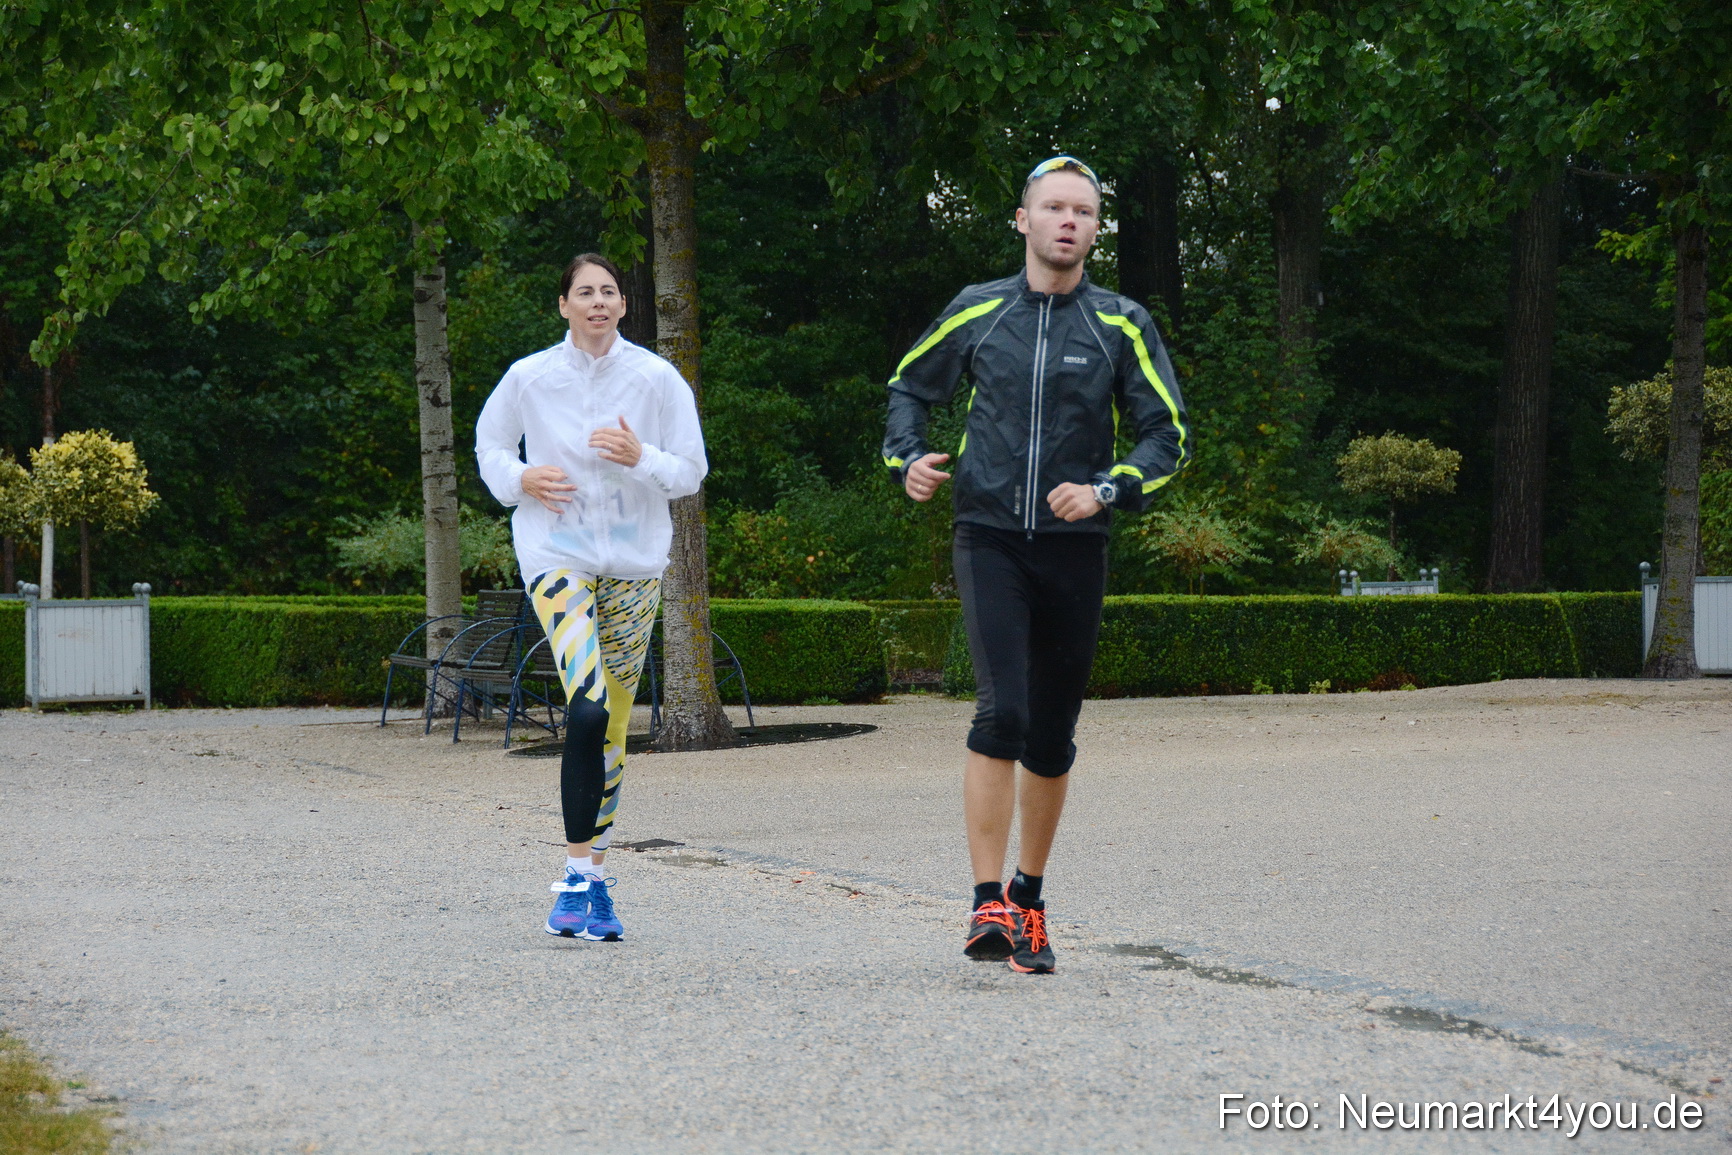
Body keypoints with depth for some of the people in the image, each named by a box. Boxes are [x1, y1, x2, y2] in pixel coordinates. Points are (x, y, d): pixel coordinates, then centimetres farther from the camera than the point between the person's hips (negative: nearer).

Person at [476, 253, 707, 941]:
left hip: (635, 563, 2)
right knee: (588, 708, -22)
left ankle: (592, 882, 18)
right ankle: (578, 876, -16)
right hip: (557, 556, -2)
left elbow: (692, 472, 2)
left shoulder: (657, 379, -1)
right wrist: (519, 479, -4)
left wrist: (641, 459, -17)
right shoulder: (529, 378, -1)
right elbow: (488, 441, 16)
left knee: (614, 727, 6)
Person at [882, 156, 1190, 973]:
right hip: (990, 538, -1)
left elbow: (1168, 436, 4)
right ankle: (988, 905, -18)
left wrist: (1107, 490, -12)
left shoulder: (1121, 325, 3)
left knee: (1052, 737, 7)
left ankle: (1028, 900, 25)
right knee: (1001, 712, -19)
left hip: (1073, 547, 1)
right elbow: (911, 386, 20)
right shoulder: (977, 313, 4)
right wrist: (909, 458, 2)